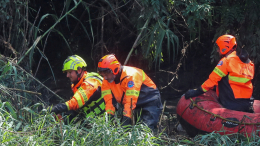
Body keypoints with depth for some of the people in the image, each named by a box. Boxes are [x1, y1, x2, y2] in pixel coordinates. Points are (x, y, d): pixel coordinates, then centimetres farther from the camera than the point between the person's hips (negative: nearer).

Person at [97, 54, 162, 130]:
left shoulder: (131, 75, -30)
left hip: (149, 103, -7)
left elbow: (130, 101, -35)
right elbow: (109, 101, -10)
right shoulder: (106, 82, -7)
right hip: (136, 107, 7)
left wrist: (126, 120, -40)